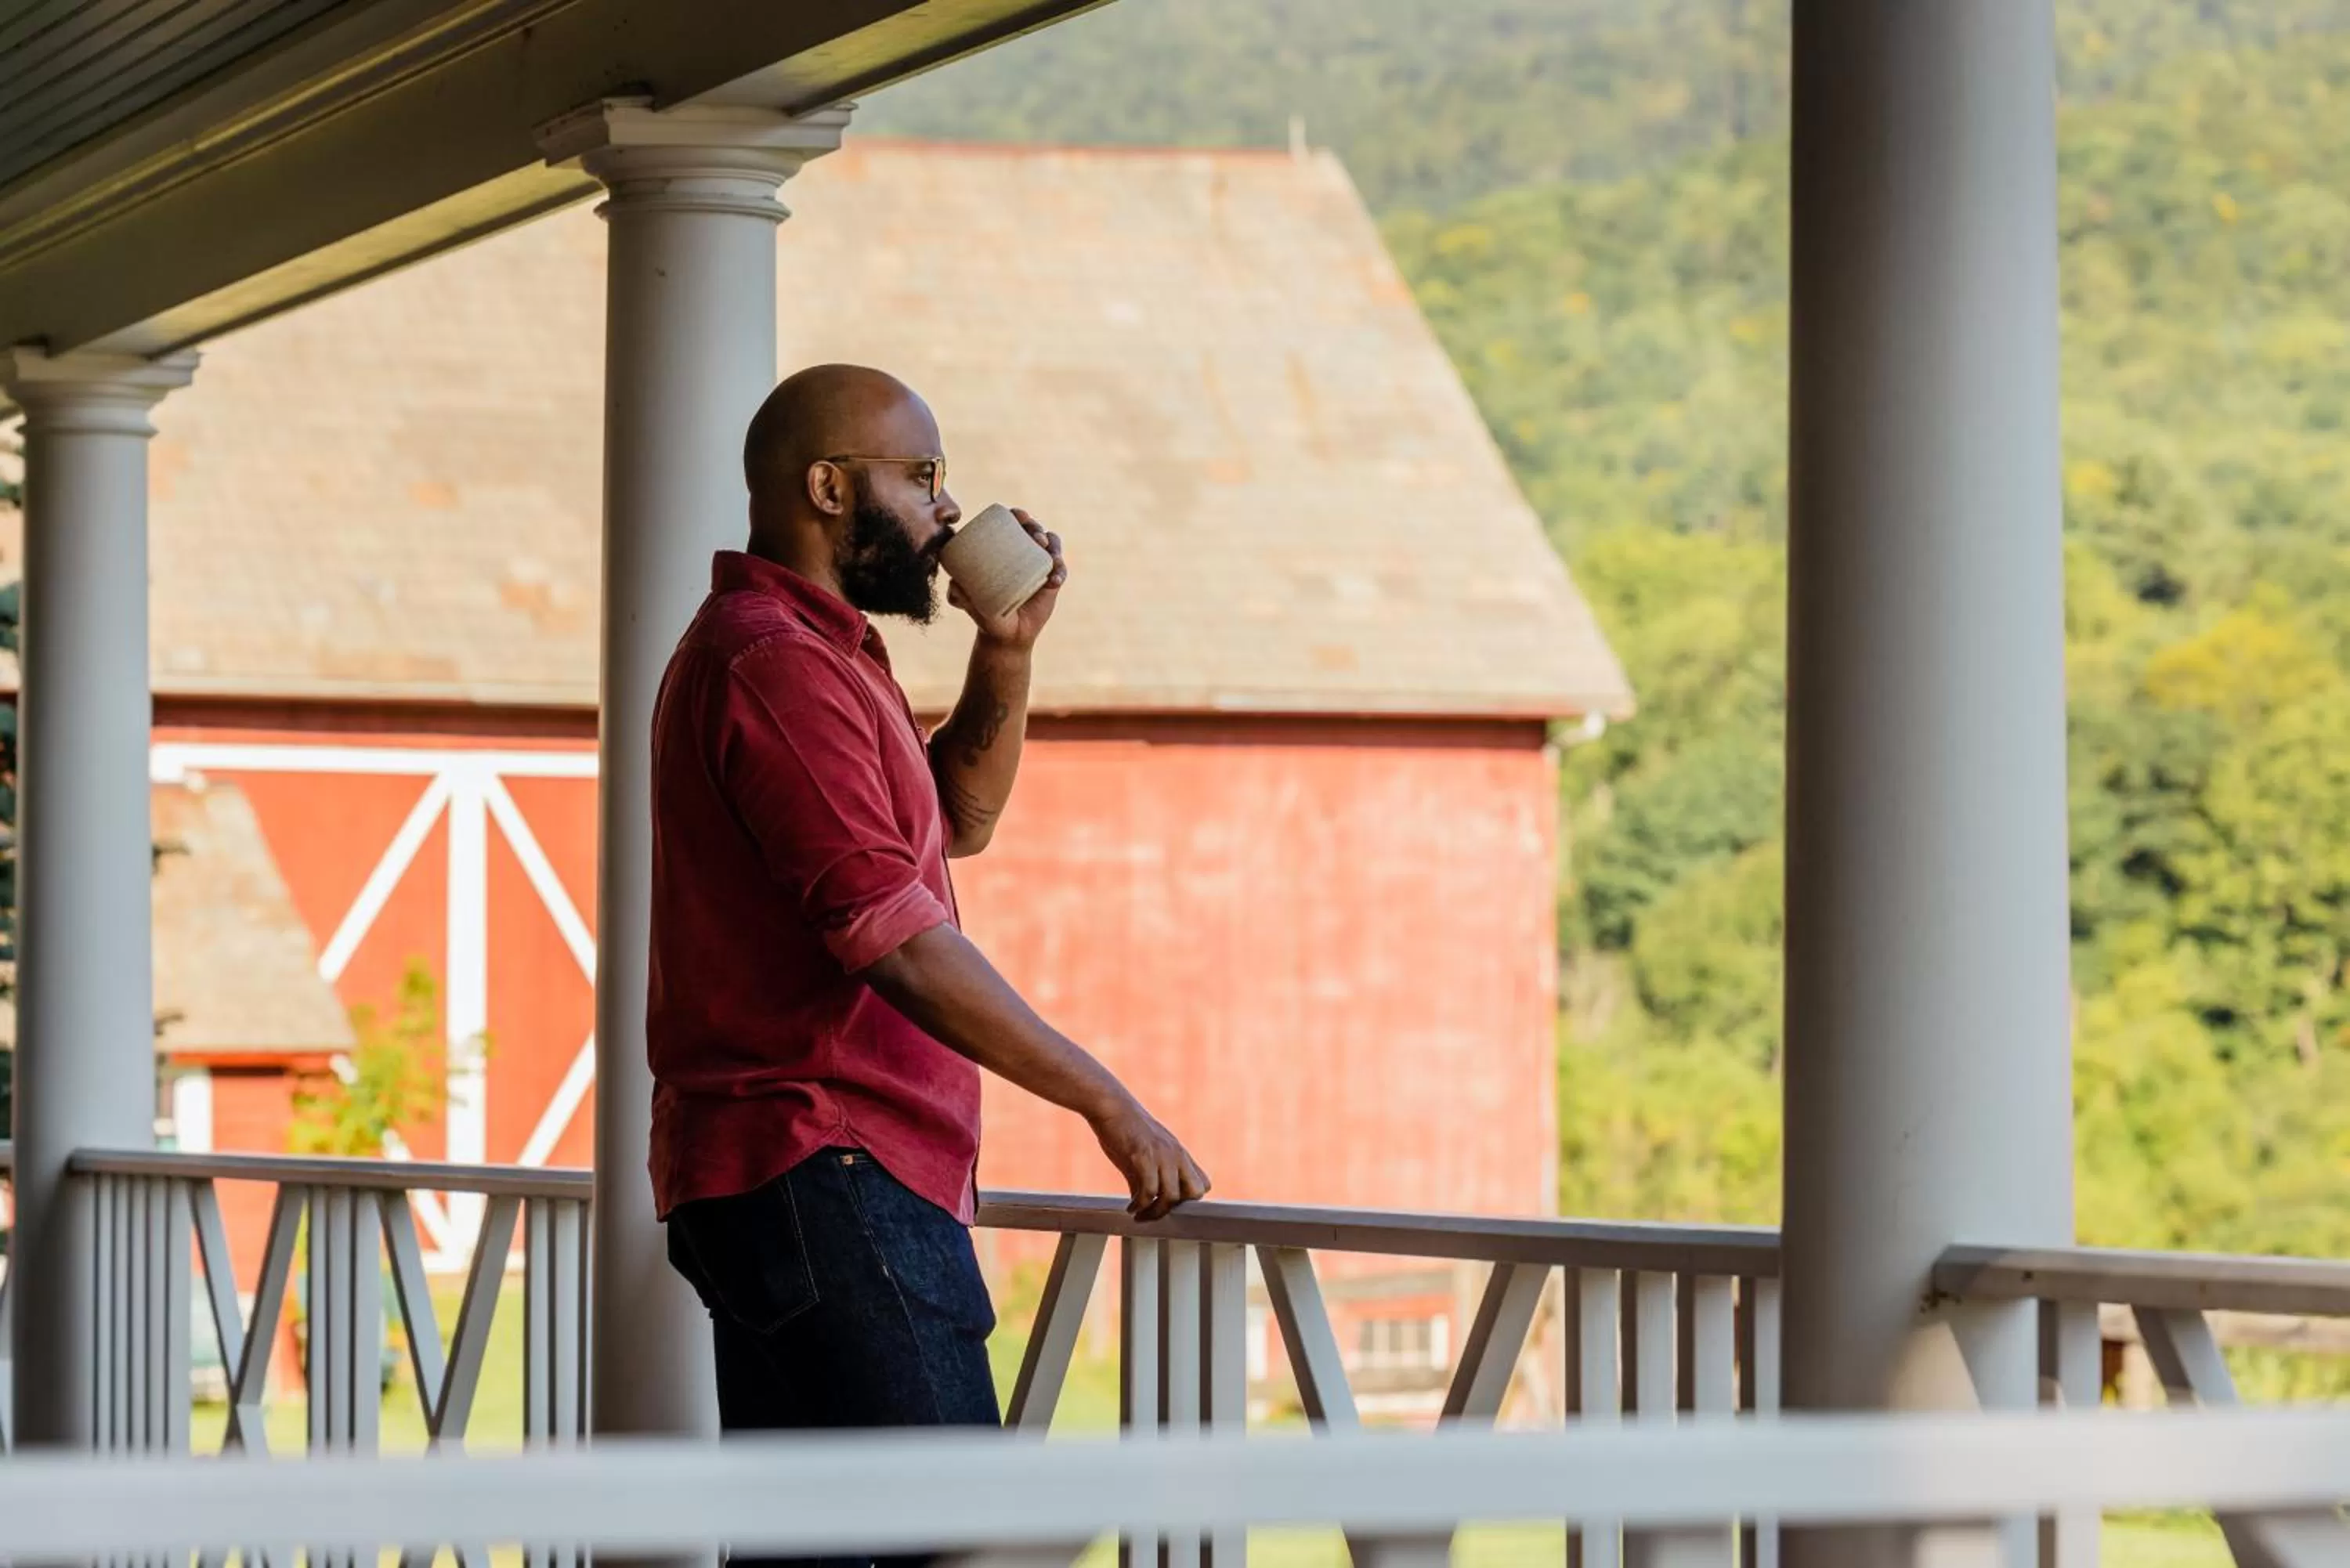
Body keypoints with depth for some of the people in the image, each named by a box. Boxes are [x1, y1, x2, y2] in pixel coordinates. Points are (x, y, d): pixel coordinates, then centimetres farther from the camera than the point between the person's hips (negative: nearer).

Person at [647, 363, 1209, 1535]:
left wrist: (1006, 652, 14)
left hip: (775, 1172, 11)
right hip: (826, 1172, -11)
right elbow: (898, 942, -20)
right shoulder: (779, 663, -14)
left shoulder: (805, 649, 20)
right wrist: (1110, 1107, -17)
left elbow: (960, 817, 30)